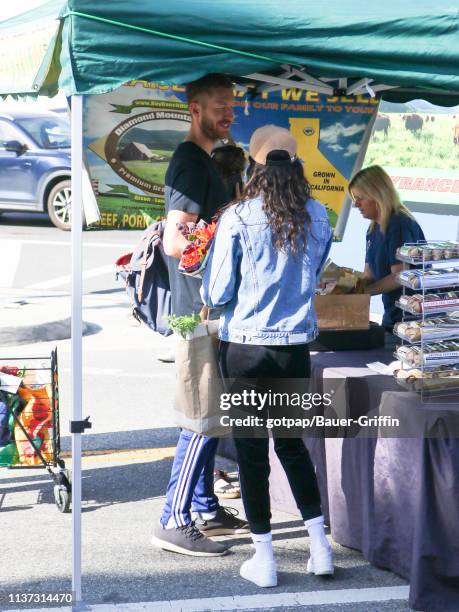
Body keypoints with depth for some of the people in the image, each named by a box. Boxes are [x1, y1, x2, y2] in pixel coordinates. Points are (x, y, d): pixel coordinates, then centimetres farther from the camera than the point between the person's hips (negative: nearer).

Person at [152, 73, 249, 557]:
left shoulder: (202, 160, 16)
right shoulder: (190, 163, -15)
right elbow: (175, 242, -23)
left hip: (209, 307, 10)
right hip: (200, 308, -10)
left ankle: (205, 509, 23)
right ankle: (174, 523, -4)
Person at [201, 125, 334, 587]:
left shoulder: (238, 218, -13)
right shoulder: (317, 218, -1)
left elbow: (216, 293, -9)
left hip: (244, 348, -4)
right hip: (296, 345, 4)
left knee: (251, 451, 6)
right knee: (292, 444, 19)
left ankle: (264, 559, 13)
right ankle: (320, 547, 19)